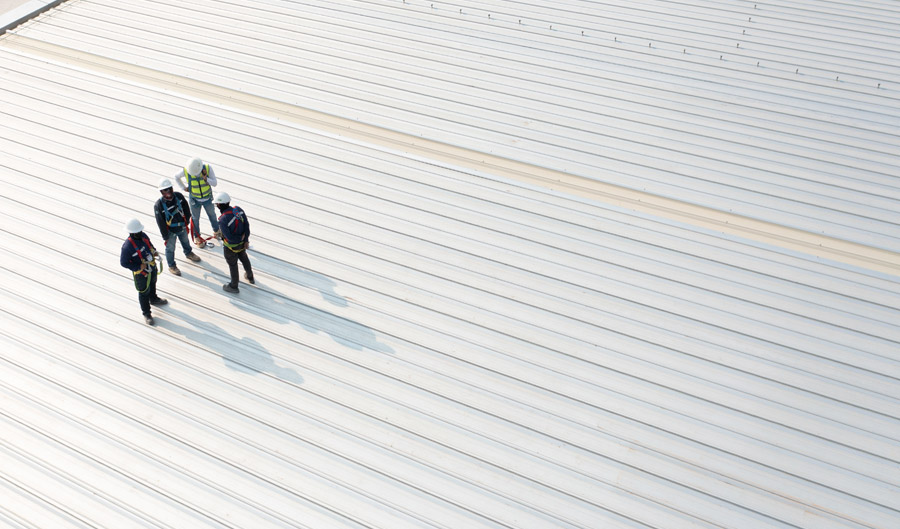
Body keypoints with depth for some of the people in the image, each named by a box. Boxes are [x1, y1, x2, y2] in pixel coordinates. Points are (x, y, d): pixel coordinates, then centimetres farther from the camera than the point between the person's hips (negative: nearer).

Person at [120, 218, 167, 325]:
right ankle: (146, 314, 31)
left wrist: (154, 252, -7)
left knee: (152, 283, 32)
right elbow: (124, 263, -24)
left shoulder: (143, 236, -13)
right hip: (140, 272, -7)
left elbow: (150, 244, 11)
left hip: (151, 267, 7)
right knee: (144, 292, 11)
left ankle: (153, 299, 62)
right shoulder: (127, 246, -34)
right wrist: (139, 267, -28)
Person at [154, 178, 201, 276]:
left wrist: (187, 220, 10)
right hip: (170, 231, -5)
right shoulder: (158, 205, -30)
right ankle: (171, 266, 37)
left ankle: (188, 253, 62)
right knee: (170, 249, 14)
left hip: (182, 227, 5)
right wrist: (165, 236, -15)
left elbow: (186, 207, 3)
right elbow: (160, 222, -21)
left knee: (185, 241, 31)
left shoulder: (178, 196, -17)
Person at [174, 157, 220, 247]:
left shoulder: (208, 168, -25)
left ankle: (216, 231, 48)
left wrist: (206, 179, -37)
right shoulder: (185, 170, -25)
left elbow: (214, 183, -20)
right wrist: (183, 188, -5)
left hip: (207, 198, 1)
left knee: (212, 215, 23)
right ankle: (197, 237, 37)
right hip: (194, 200, -1)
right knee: (195, 218, 16)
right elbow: (176, 176, -2)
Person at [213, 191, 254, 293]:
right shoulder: (238, 209, -17)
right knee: (244, 258, 31)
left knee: (232, 265, 18)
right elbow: (246, 224, -11)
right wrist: (246, 240, -7)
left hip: (231, 246, -6)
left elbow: (229, 237, -30)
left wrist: (241, 238, -12)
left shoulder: (222, 220, -35)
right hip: (242, 243, 6)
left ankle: (233, 286, 41)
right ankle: (250, 277, 55)